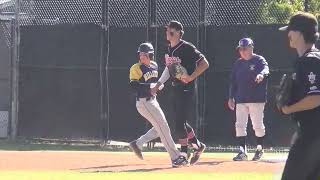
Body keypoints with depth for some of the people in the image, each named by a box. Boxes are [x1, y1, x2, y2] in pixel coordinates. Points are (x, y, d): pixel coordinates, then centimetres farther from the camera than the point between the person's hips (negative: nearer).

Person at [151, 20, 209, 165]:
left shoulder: (187, 48, -14)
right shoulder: (169, 49, 11)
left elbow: (204, 64, -15)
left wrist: (191, 77, -21)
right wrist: (158, 85, 19)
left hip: (186, 89, -9)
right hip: (176, 89, 9)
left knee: (180, 122, -11)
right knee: (179, 122, 13)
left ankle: (184, 152, 0)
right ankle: (197, 145, 26)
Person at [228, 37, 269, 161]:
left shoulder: (259, 60, -4)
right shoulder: (238, 64, 13)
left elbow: (265, 68, -25)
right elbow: (233, 81, 17)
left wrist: (261, 74, -48)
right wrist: (231, 97, 12)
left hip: (256, 99, -5)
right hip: (240, 100, 5)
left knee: (258, 125, 0)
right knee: (240, 125, 0)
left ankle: (260, 149, 17)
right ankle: (242, 152, 5)